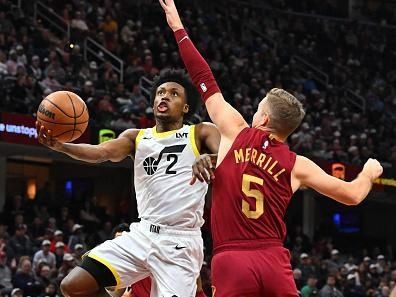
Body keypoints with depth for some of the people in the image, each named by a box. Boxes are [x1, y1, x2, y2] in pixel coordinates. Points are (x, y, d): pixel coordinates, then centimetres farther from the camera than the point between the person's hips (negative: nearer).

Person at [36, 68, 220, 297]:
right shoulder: (136, 137, 14)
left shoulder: (201, 133, 4)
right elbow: (103, 152, -5)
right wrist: (60, 146, -25)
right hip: (143, 234, 5)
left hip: (180, 243, -4)